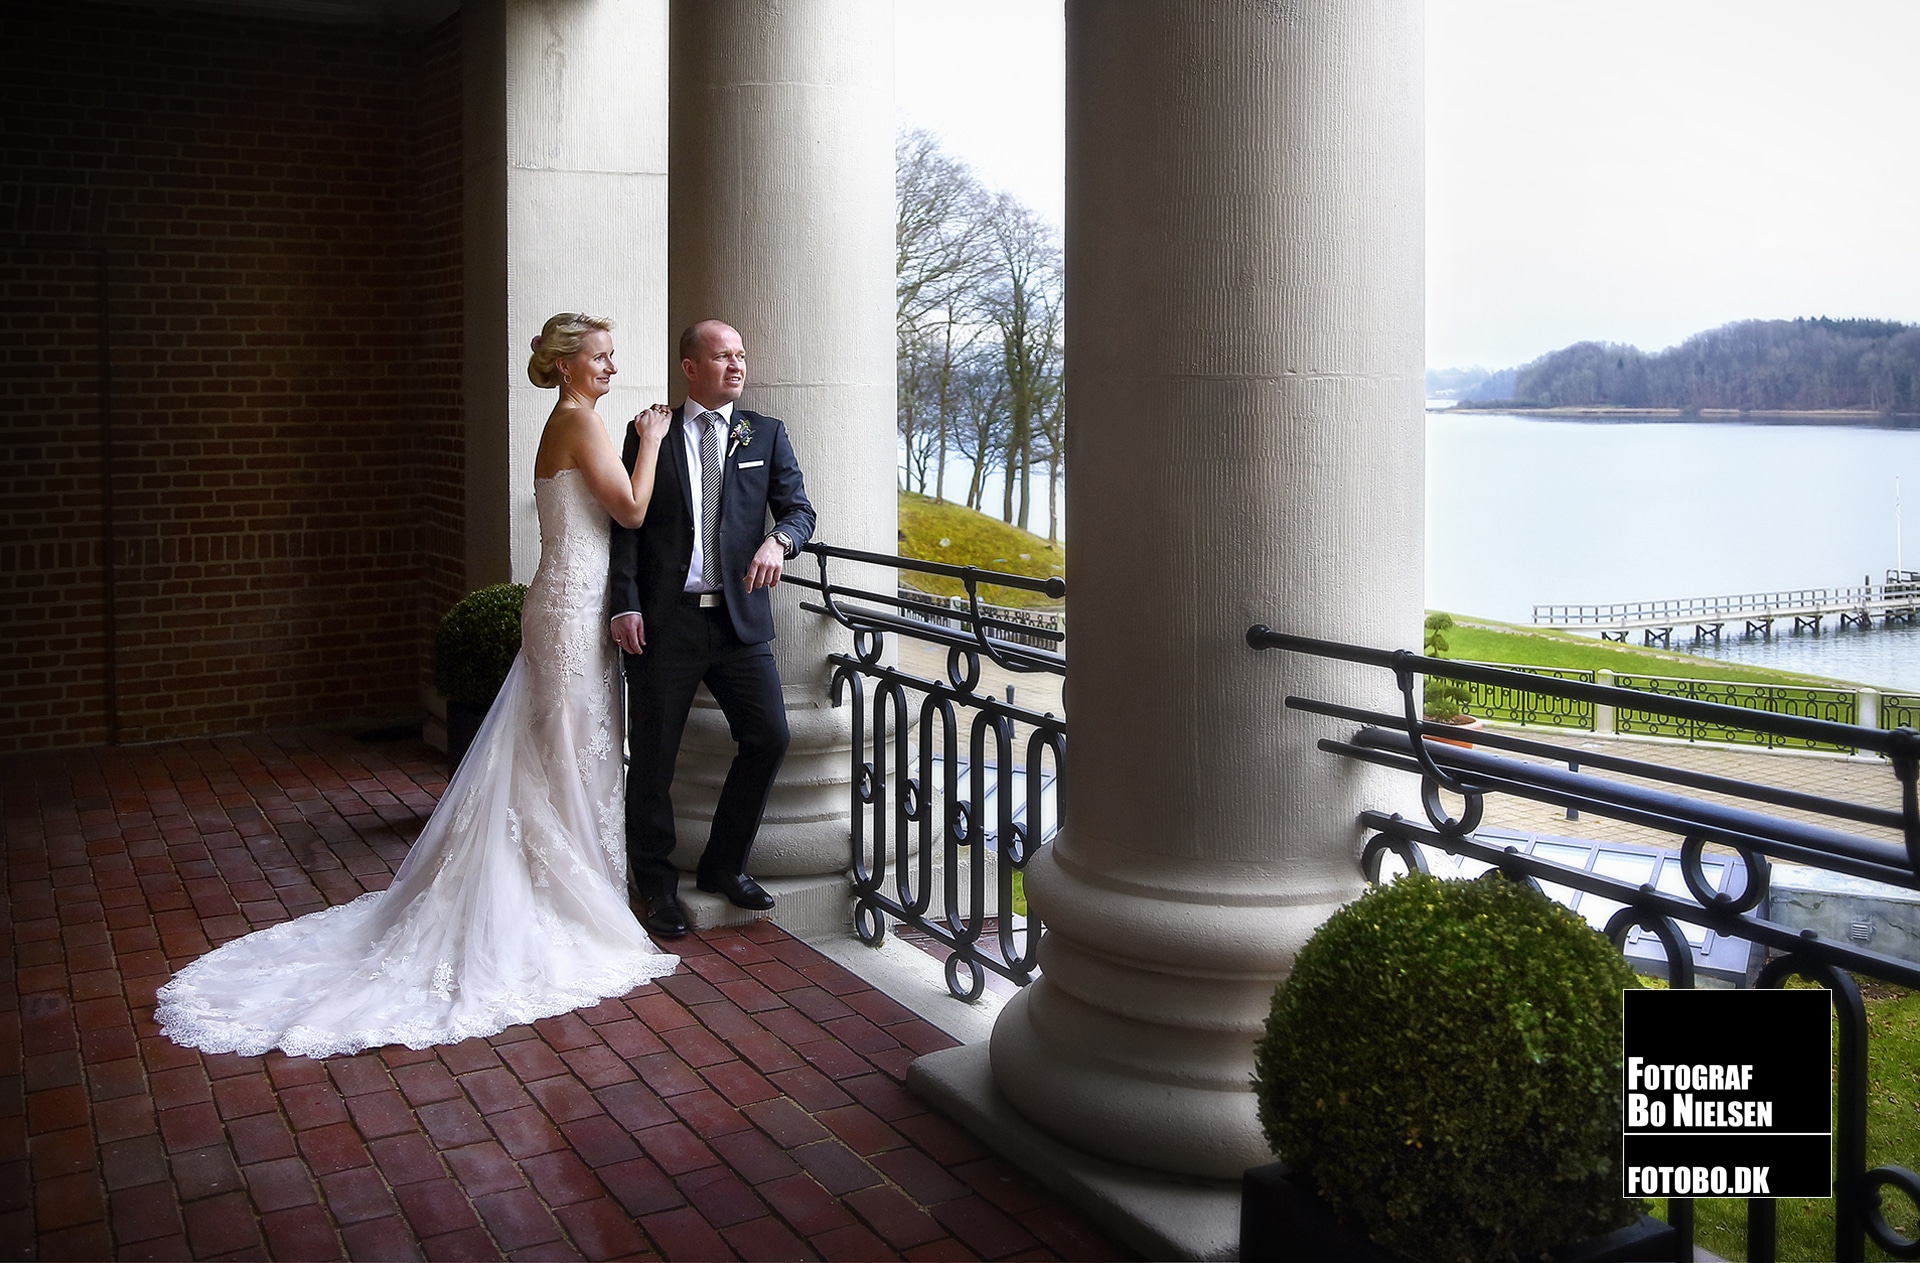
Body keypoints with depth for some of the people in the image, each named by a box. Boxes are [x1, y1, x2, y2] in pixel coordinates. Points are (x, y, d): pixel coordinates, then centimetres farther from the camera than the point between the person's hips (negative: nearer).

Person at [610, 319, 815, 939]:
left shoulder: (765, 434, 11)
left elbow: (798, 508, 2)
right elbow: (627, 524, 2)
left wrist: (777, 540, -21)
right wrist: (625, 604, -10)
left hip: (740, 616, 2)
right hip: (664, 620, -2)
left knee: (769, 737, -1)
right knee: (653, 754, 3)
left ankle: (724, 865, 20)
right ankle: (657, 884, 20)